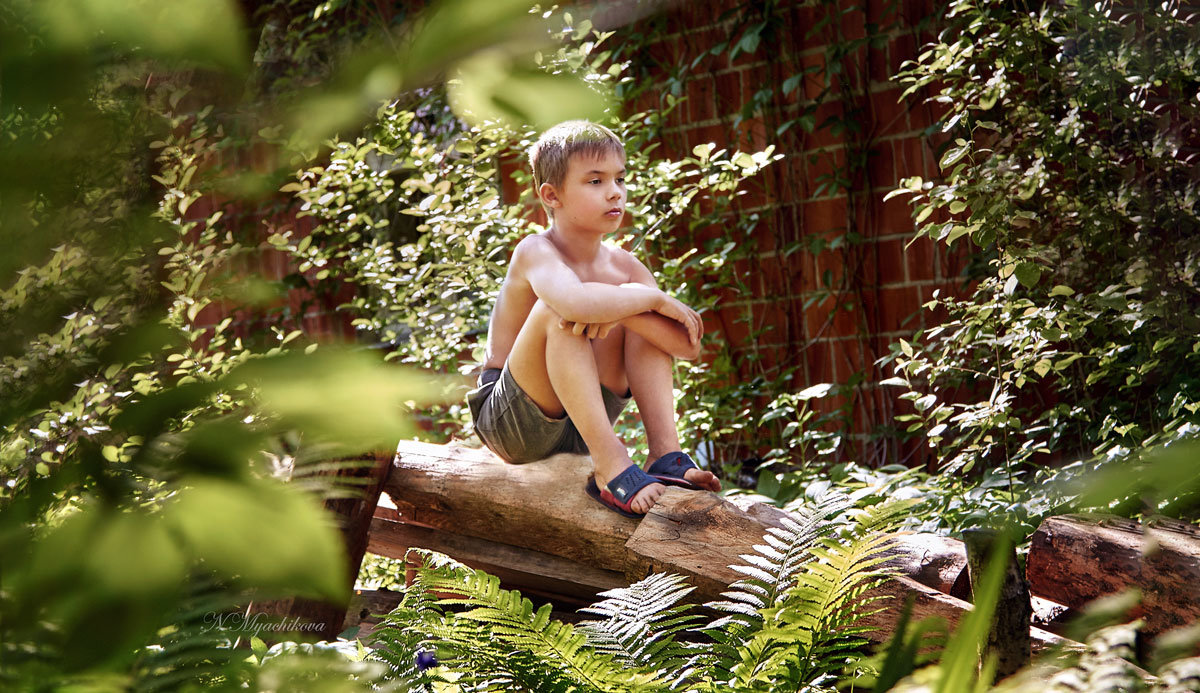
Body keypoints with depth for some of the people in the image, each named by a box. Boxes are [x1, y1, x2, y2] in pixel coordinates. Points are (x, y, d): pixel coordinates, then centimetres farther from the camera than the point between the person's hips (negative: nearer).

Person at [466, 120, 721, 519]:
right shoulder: (536, 252, -17)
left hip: (578, 425, 6)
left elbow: (686, 345, -11)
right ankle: (610, 466, -34)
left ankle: (666, 455, -17)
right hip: (510, 421, -6)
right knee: (556, 309, -30)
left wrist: (626, 304, -27)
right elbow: (575, 302, -42)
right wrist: (656, 299, -27)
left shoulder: (623, 267, 1)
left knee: (636, 306, -8)